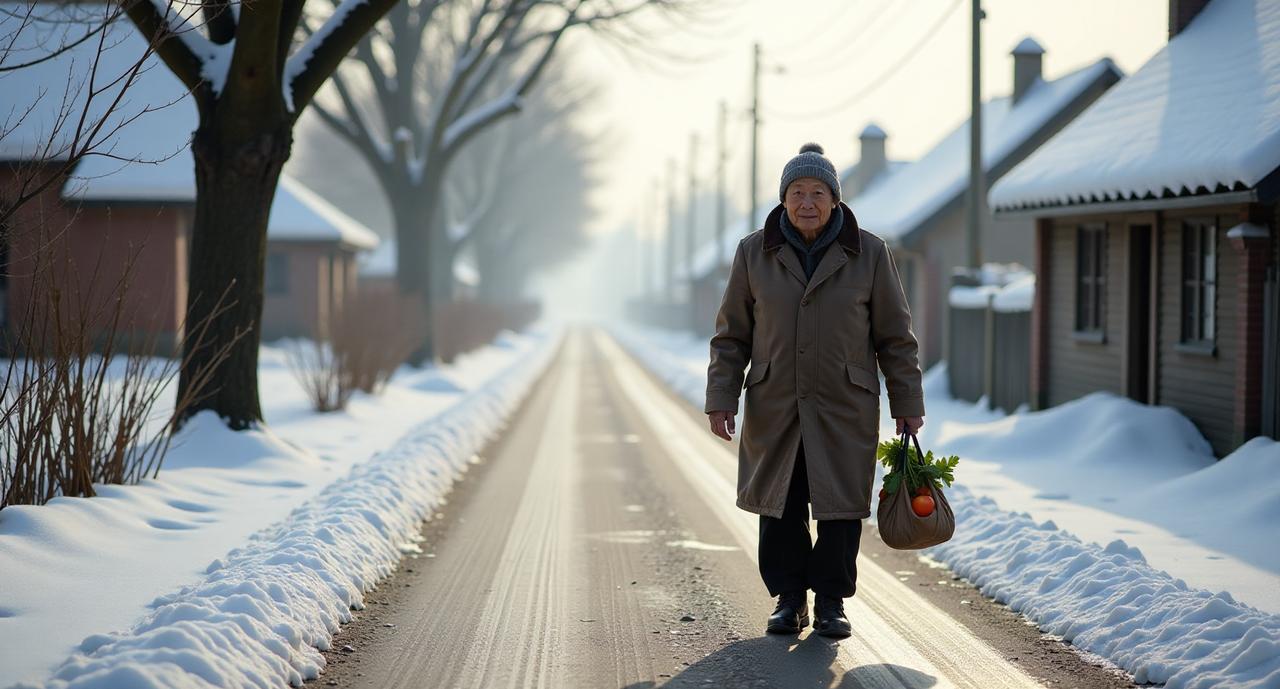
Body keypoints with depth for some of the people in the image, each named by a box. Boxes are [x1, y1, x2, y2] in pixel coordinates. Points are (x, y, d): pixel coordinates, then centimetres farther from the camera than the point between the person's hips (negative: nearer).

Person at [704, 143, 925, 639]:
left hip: (846, 409, -1)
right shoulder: (755, 253, 1)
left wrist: (907, 404, 1)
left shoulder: (868, 254, -1)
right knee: (780, 507, 4)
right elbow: (732, 334, 5)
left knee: (840, 505, 1)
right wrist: (721, 399, -1)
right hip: (774, 407, 1)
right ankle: (789, 599, 18)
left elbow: (895, 336, 3)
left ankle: (831, 601, 14)